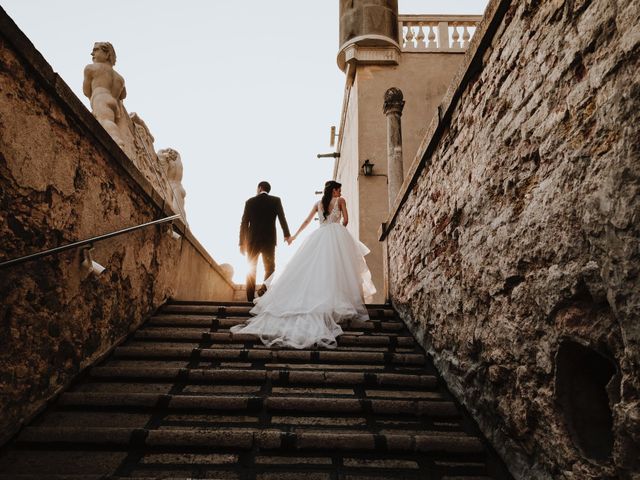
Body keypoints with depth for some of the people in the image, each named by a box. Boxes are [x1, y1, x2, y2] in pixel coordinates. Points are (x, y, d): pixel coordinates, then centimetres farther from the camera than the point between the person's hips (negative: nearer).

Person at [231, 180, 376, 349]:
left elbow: (307, 221, 20)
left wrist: (295, 235, 27)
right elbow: (345, 220, 4)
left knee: (313, 270, 3)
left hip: (319, 237, 4)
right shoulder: (340, 201, 8)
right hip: (336, 235, -4)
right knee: (335, 270, -7)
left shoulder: (318, 204, 19)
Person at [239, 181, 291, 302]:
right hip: (269, 240, -1)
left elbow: (244, 223, 2)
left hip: (252, 240, 1)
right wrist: (287, 235, 4)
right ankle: (263, 289, -12)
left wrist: (242, 243, 5)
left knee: (251, 269, 9)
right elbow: (282, 219, -4)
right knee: (270, 268, 10)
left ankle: (250, 298, 6)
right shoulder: (276, 200, 2)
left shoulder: (250, 201, 3)